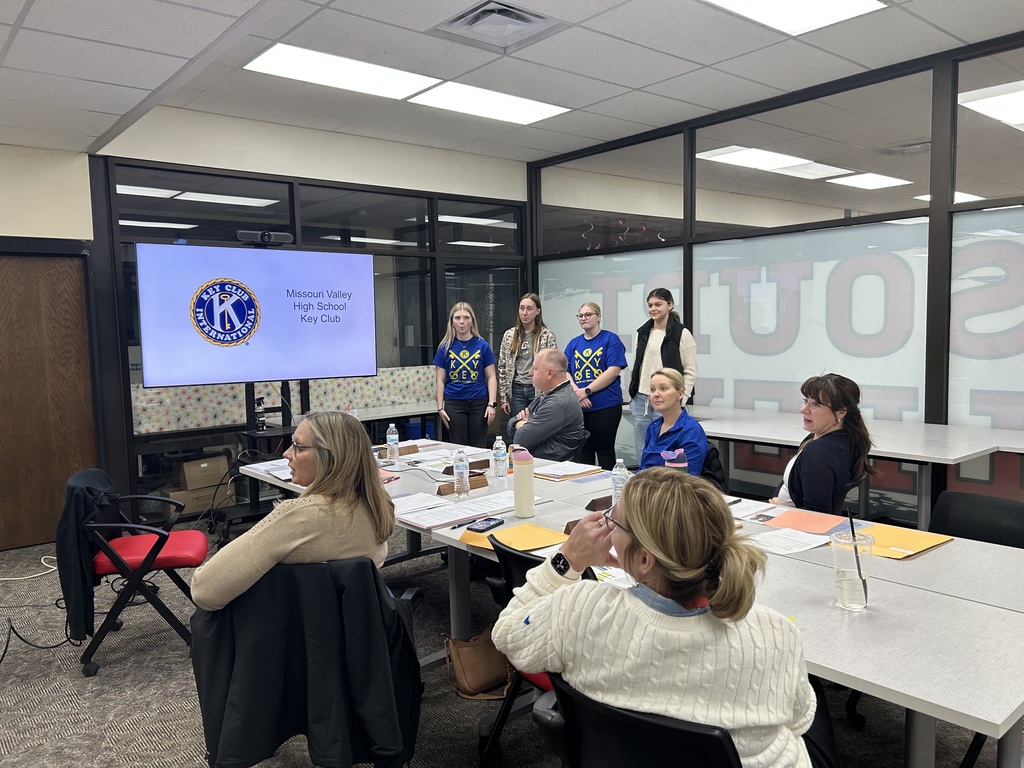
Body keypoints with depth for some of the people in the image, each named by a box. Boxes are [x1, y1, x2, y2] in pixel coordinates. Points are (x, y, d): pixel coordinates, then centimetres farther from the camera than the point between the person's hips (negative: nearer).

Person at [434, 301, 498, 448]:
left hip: (479, 403, 0)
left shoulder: (482, 345, 2)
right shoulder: (445, 348, 3)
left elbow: (491, 377, 3)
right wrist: (440, 407, 0)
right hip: (454, 403, 0)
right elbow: (440, 381, 5)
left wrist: (492, 404, -6)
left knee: (478, 447, 5)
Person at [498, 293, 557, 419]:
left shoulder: (547, 336, -3)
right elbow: (502, 368, 8)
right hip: (516, 390, 3)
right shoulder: (509, 335, 6)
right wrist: (504, 397, 4)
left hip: (539, 390, -3)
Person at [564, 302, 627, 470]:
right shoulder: (574, 344, 13)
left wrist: (586, 391, -16)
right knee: (582, 449, 11)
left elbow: (614, 371, -11)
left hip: (606, 406, -5)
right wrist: (576, 392, -12)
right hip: (578, 407, 5)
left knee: (604, 449, 2)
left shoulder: (610, 339, -1)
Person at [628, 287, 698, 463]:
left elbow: (690, 372, -5)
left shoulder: (682, 334, -4)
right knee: (642, 454, 10)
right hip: (640, 401, 5)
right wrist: (632, 397, 12)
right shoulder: (642, 333, 12)